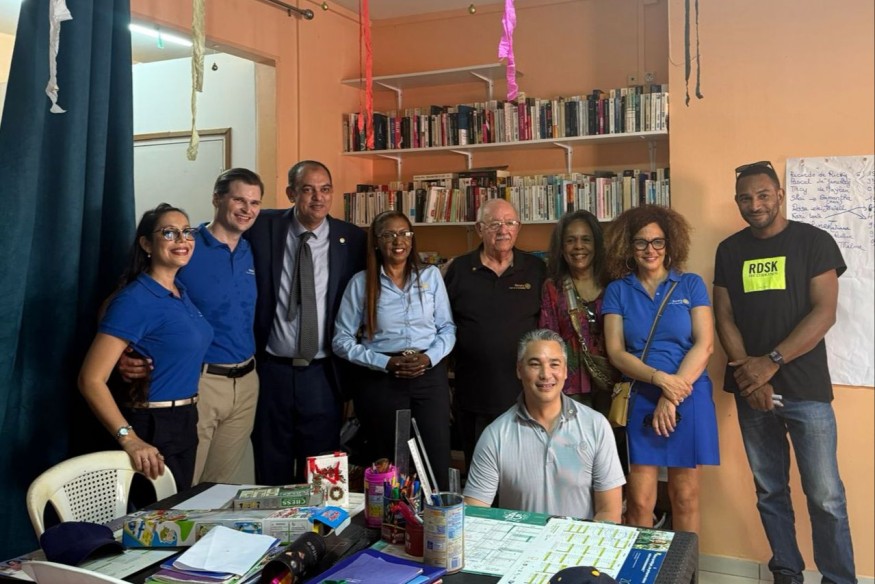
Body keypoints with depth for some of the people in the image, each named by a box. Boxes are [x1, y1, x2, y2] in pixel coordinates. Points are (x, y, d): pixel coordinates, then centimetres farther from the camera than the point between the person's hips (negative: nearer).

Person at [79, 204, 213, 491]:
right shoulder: (135, 300, -19)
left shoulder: (180, 290, 6)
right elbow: (91, 379, -22)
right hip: (153, 429, -8)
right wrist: (129, 439, -29)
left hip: (185, 424, 8)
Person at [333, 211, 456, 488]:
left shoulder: (431, 275, 6)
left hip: (429, 375, 1)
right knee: (389, 465, 8)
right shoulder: (361, 282, 0)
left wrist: (429, 357, -11)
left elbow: (447, 328, 7)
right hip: (380, 380, -1)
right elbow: (342, 341, -1)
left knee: (437, 462, -1)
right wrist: (386, 363, -11)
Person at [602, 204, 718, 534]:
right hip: (640, 400, 0)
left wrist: (672, 397, -12)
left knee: (685, 497, 8)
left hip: (689, 399, 0)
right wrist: (661, 379, -16)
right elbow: (616, 353, -1)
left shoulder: (690, 285, 6)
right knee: (639, 501, -2)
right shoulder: (618, 291, 6)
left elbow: (704, 344, -3)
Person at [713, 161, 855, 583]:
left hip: (806, 389, -3)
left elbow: (824, 312, -8)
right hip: (751, 390, 3)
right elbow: (724, 317, 6)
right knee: (769, 491, 11)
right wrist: (748, 372, -9)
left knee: (825, 497, -2)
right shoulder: (729, 250, 9)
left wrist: (771, 362, -15)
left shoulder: (813, 241, -1)